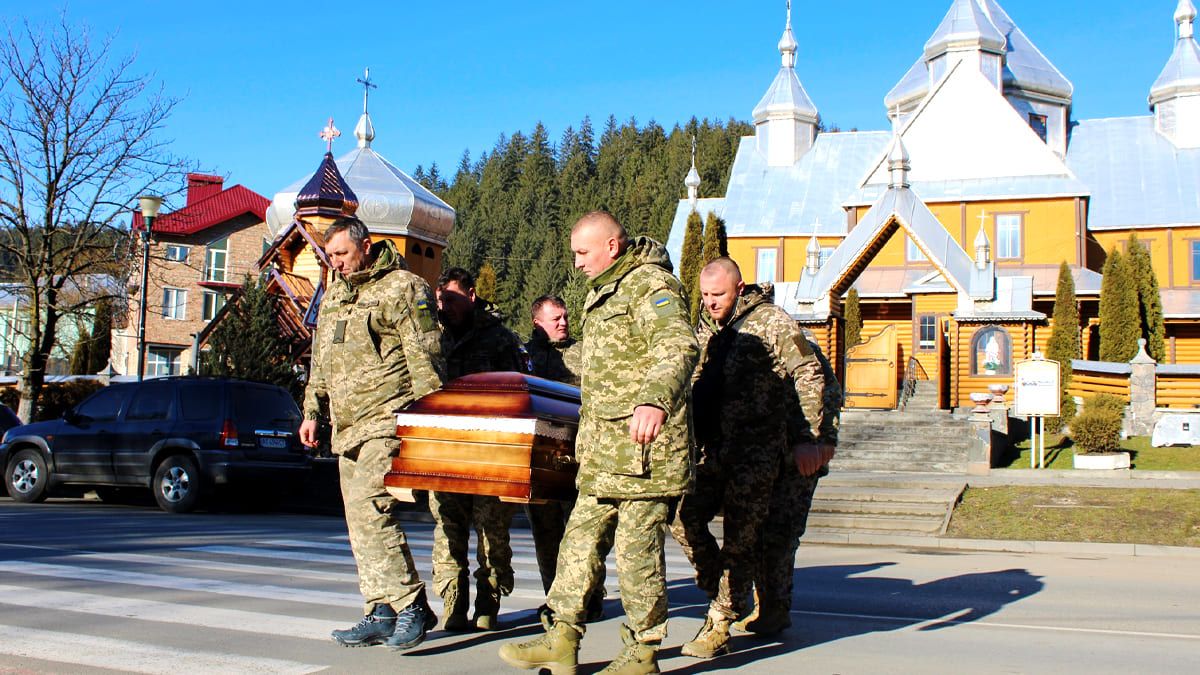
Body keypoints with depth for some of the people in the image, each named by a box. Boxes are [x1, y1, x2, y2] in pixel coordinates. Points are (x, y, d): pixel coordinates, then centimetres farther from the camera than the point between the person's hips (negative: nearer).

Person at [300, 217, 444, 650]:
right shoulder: (334, 294, 20)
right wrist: (312, 411, 22)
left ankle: (411, 606, -15)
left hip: (387, 419, -9)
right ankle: (382, 614, 13)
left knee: (371, 507, -21)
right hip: (347, 426, 9)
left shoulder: (403, 288, -5)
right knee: (360, 521, 7)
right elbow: (321, 362, 27)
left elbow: (424, 358, -11)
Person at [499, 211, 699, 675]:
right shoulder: (604, 292, 22)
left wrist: (655, 400, -47)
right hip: (605, 451, 10)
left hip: (643, 448, -10)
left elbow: (679, 347, -29)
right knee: (581, 540, 11)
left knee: (637, 551, -3)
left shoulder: (651, 284, -11)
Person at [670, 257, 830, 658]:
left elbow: (809, 375, -1)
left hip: (756, 450, -5)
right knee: (684, 517, -6)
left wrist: (805, 437, -4)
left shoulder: (771, 322, -3)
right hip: (711, 449, 6)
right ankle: (722, 593, 16)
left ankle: (719, 627, 2)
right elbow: (692, 385, 23)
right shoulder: (704, 329, 14)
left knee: (740, 537, -4)